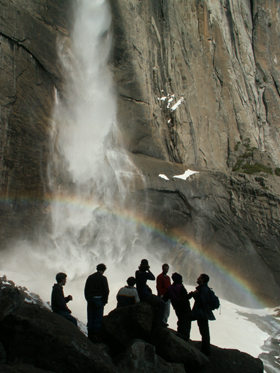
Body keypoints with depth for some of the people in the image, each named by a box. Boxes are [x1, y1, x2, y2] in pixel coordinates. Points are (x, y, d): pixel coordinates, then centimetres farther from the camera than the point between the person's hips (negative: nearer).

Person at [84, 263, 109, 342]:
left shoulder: (90, 277, 10)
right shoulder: (103, 278, -7)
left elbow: (86, 289, 13)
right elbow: (106, 290, -9)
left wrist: (88, 299, 17)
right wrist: (104, 300, 1)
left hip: (90, 299, 5)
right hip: (98, 299, -5)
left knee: (90, 318, 11)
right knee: (98, 318, 1)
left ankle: (90, 334, 15)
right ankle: (95, 335, 0)